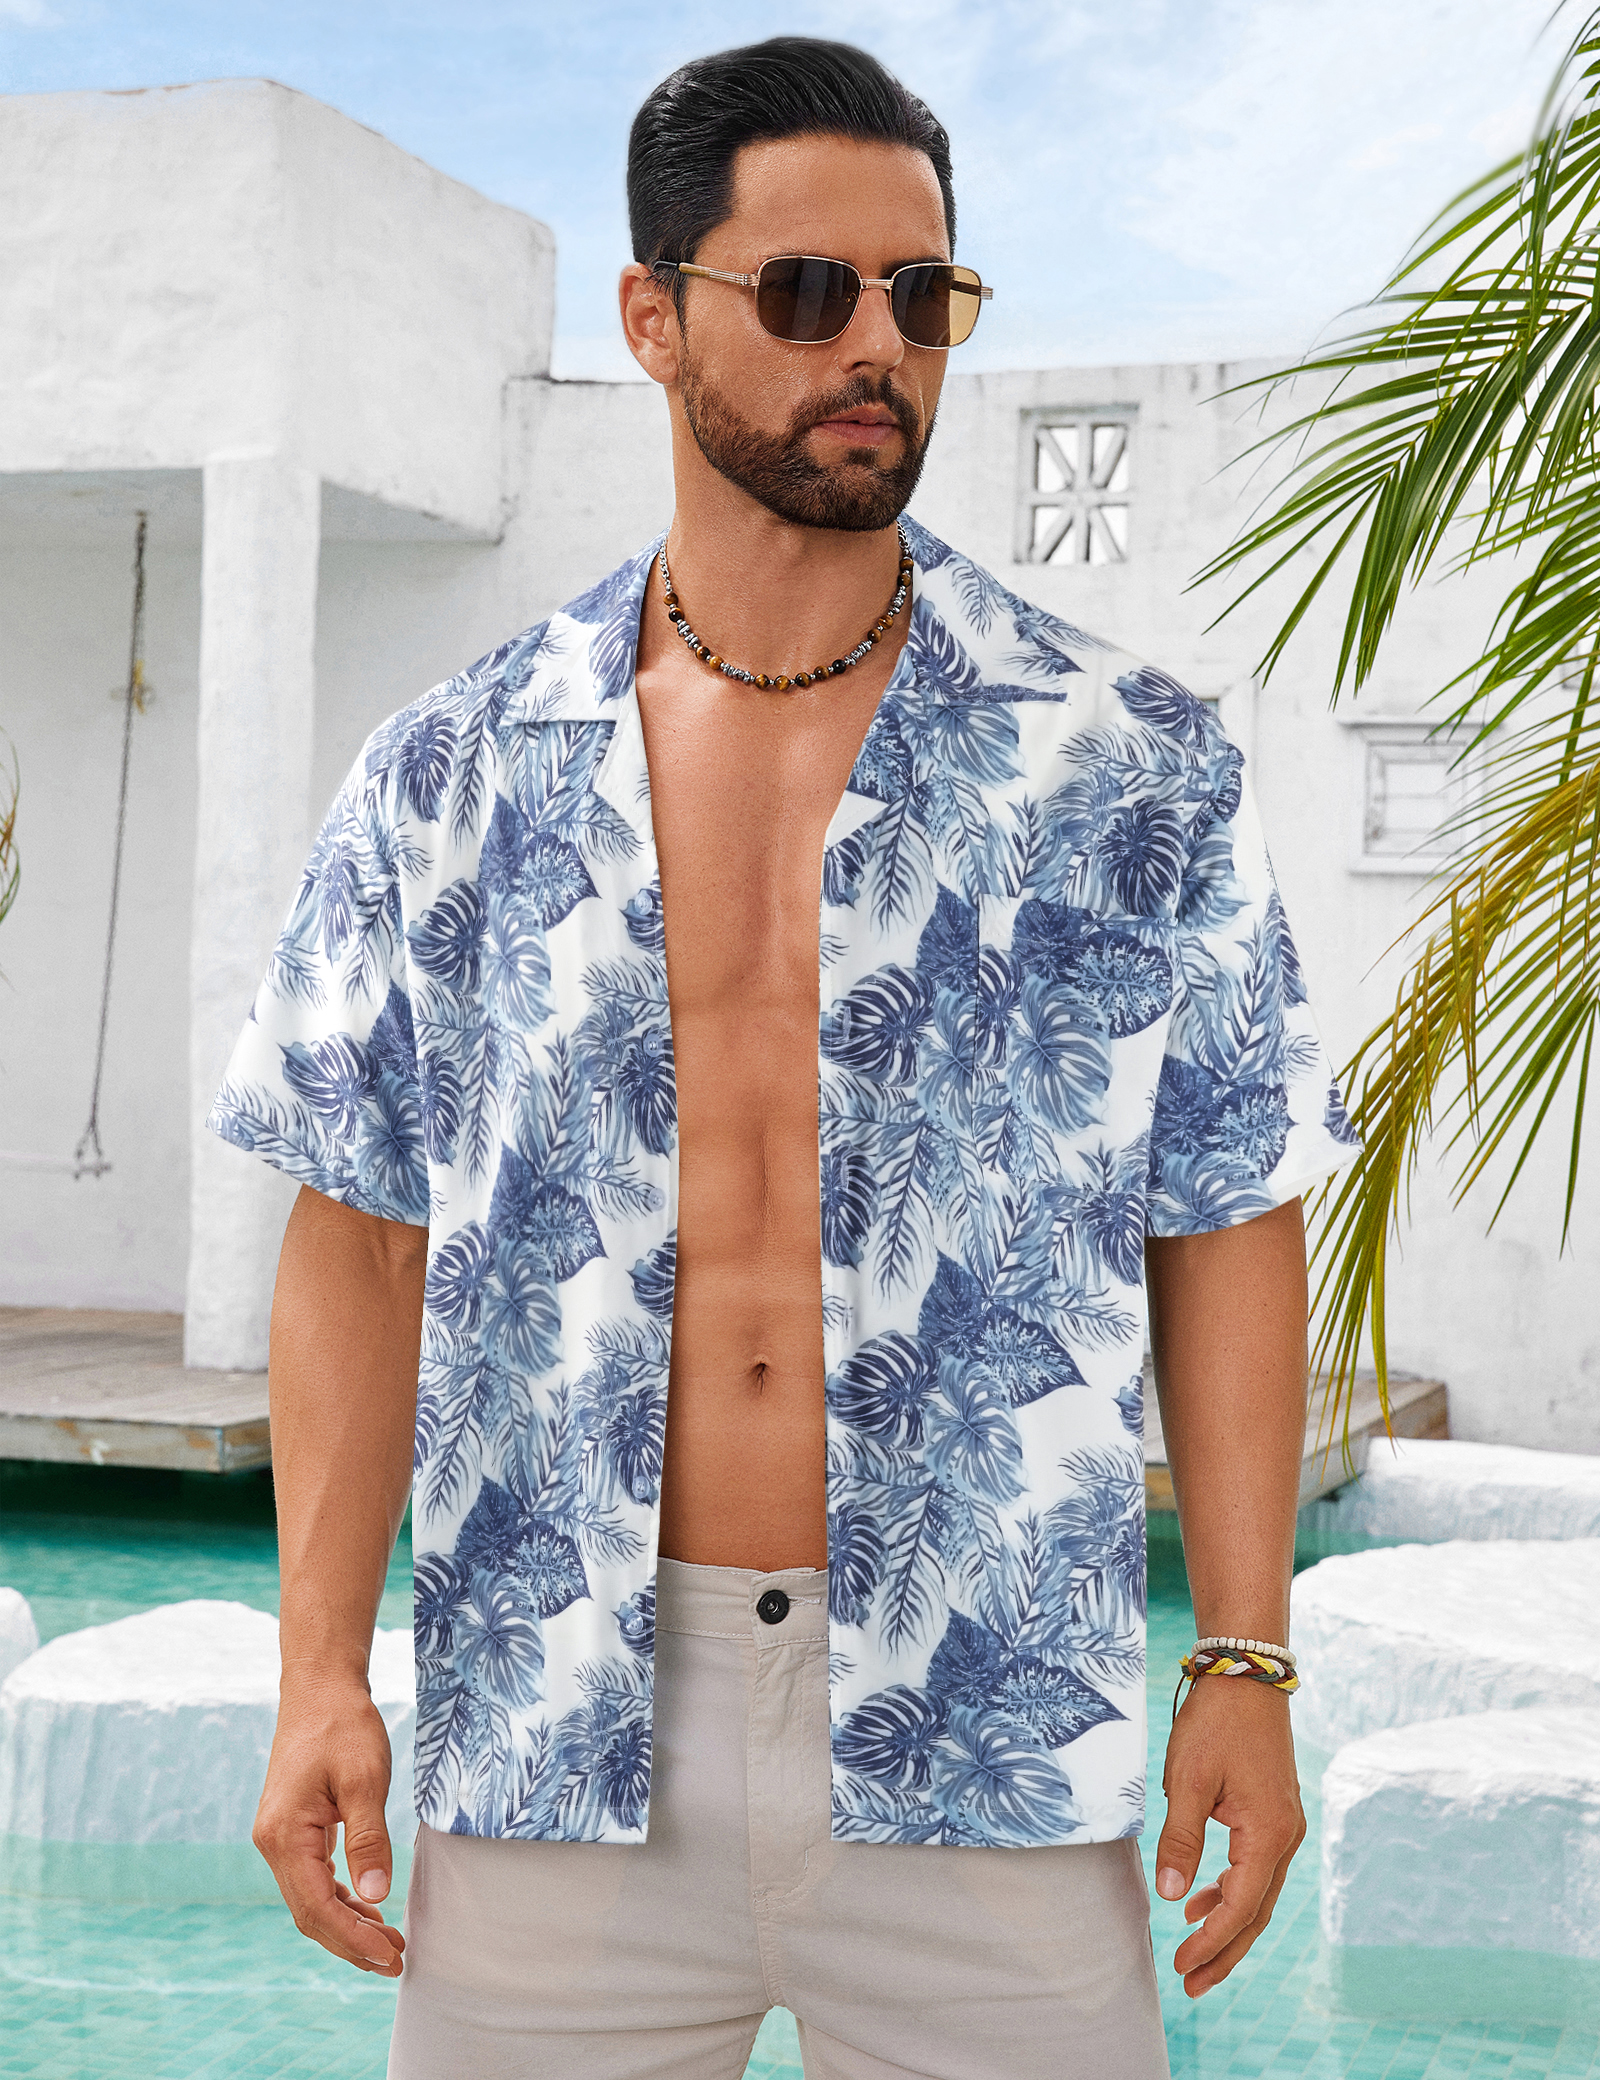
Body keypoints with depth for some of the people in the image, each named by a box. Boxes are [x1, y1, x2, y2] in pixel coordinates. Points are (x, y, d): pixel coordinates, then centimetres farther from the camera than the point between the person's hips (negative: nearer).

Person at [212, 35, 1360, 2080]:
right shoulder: (452, 777, 4)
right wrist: (320, 1675, 0)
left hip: (986, 1753, 0)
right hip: (553, 1744, 1)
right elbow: (360, 1232, 5)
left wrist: (1246, 1666, -1)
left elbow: (1227, 1225, 3)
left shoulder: (1135, 767, 2)